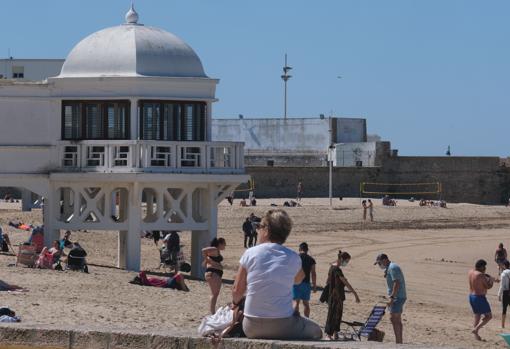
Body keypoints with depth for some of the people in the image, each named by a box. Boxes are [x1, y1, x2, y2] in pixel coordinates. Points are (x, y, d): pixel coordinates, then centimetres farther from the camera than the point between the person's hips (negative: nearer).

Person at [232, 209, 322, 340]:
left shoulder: (250, 253, -1)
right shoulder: (293, 258, 0)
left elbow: (237, 291, 6)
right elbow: (299, 279, 24)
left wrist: (235, 302, 27)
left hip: (252, 328, 1)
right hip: (283, 326, -1)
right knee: (315, 331, 24)